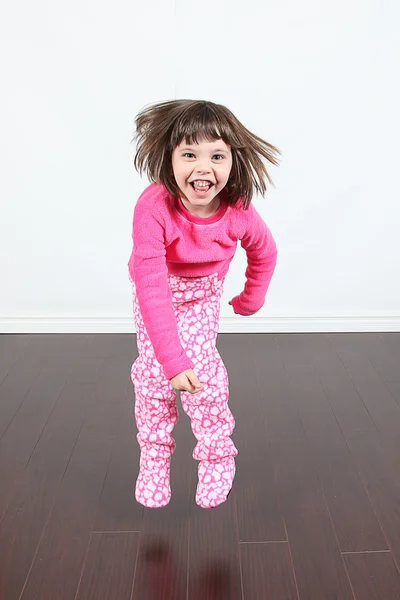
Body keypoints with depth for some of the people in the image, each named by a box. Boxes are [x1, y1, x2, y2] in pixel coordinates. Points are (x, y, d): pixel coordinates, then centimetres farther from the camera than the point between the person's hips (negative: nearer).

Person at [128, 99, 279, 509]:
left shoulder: (239, 212, -29)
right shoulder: (153, 208, -38)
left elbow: (264, 253, -5)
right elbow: (151, 287, -43)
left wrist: (251, 300, 9)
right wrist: (172, 358, -49)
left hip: (203, 293, 1)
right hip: (156, 292, 0)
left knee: (202, 366, -12)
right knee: (153, 370, -3)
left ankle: (217, 452, 13)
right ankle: (154, 453, 21)